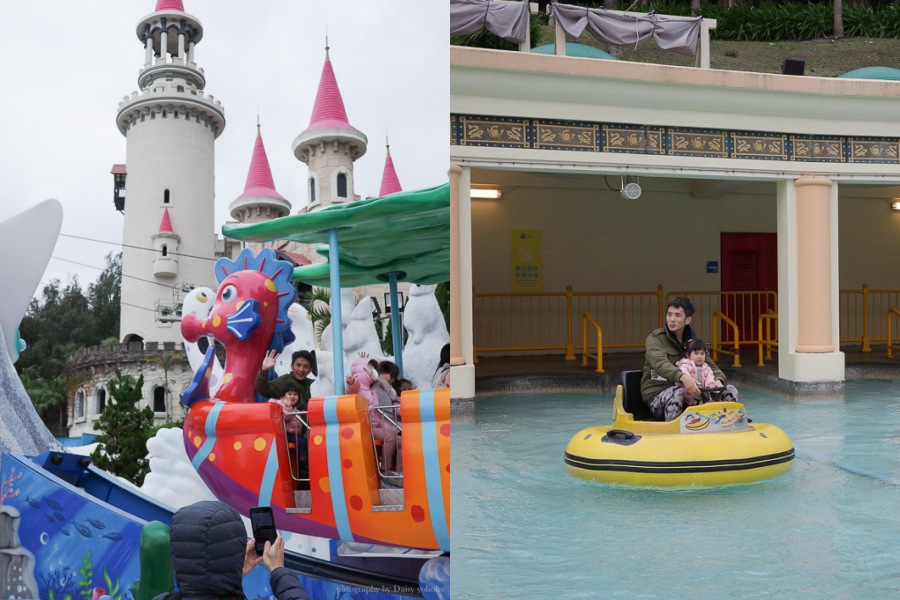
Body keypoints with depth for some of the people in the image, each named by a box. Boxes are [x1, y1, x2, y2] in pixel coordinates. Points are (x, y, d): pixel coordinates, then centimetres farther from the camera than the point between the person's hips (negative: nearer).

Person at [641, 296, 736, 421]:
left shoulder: (692, 340, 13)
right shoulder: (654, 339, -7)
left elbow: (709, 364, 11)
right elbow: (660, 364, -26)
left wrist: (718, 380, -13)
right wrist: (682, 376, -46)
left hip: (688, 394, 6)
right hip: (657, 396, -6)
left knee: (730, 390, -3)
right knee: (678, 392, -39)